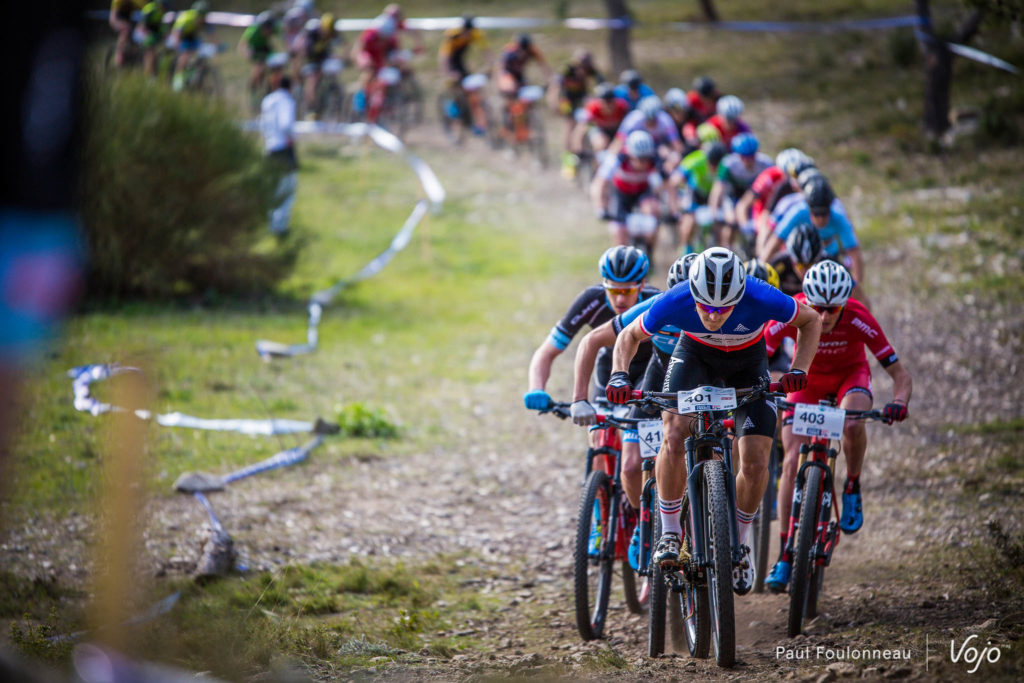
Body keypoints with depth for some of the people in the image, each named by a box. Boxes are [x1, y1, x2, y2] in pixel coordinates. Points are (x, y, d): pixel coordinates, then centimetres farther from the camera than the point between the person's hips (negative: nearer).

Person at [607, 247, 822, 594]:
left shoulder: (761, 299, -37)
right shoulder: (674, 302, -34)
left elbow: (811, 321, -16)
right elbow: (630, 336, -13)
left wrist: (798, 370, -29)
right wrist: (619, 375, -32)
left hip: (748, 363, 0)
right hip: (695, 356, 0)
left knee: (755, 462, -12)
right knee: (673, 437, -26)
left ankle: (740, 540, 14)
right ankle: (670, 531, -8)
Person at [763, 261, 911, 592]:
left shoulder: (858, 318, -33)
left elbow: (900, 374, -28)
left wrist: (899, 402, -48)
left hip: (850, 374, -1)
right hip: (807, 377, 1)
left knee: (852, 425, -35)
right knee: (792, 462, -12)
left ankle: (852, 489, -6)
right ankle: (785, 555, -5)